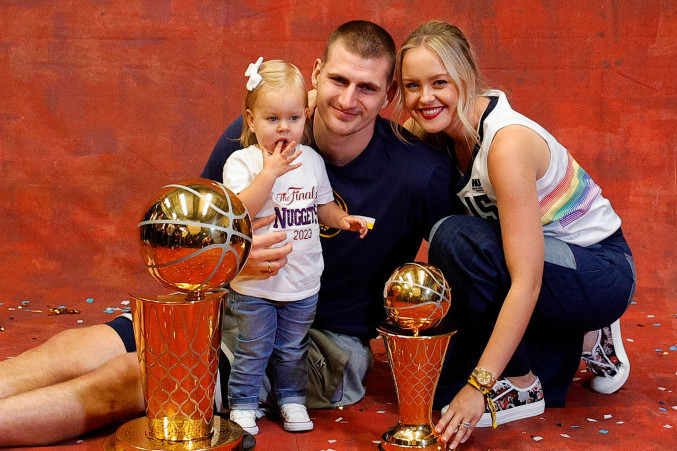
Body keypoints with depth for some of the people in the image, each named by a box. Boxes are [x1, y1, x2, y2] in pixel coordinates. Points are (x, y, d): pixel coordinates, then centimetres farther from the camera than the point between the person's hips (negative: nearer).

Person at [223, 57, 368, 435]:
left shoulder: (312, 161, 3)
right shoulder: (242, 162, -12)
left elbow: (322, 204, 16)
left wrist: (342, 218, -4)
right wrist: (270, 172, -29)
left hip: (303, 281, 4)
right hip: (255, 282, -3)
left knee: (293, 350, 18)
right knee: (253, 350, 8)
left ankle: (292, 399, 35)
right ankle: (242, 405, 25)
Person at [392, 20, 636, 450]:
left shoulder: (507, 142, -29)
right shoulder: (445, 131, -5)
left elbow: (527, 281, -32)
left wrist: (479, 386, -31)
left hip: (603, 273, -8)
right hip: (549, 261, 8)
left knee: (457, 238, -32)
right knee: (448, 389, 0)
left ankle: (521, 386, -12)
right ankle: (576, 340, 17)